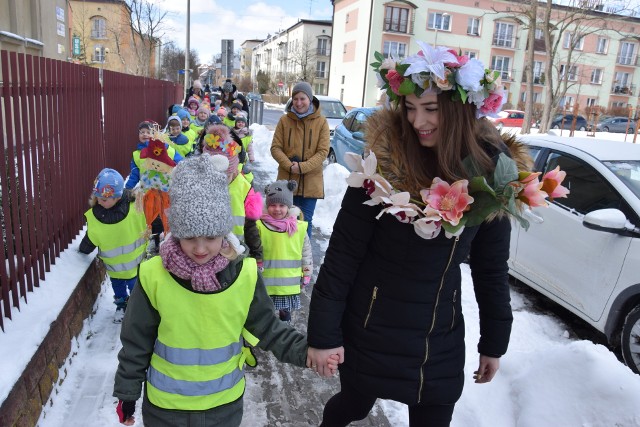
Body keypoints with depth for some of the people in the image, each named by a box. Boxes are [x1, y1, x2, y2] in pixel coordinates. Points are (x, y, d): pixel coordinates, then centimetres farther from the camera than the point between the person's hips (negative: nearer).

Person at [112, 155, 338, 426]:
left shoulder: (245, 274, -16)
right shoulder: (154, 276, -19)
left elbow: (267, 328, -6)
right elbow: (136, 343, -7)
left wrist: (306, 352, -20)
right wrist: (127, 393, 2)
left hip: (225, 403, 1)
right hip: (165, 405, -1)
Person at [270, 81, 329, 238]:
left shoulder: (321, 121, -3)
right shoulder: (284, 120, 0)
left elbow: (323, 151, -6)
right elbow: (275, 148, 0)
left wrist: (302, 167, -18)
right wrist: (290, 165, -16)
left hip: (310, 182, -1)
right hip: (287, 180, 1)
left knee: (305, 221, 6)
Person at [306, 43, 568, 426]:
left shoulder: (493, 175, -8)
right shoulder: (383, 165, -19)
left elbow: (491, 269, 2)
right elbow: (342, 255, -15)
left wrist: (494, 341, 8)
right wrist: (324, 332, -12)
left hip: (441, 342, 3)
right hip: (370, 331, -2)